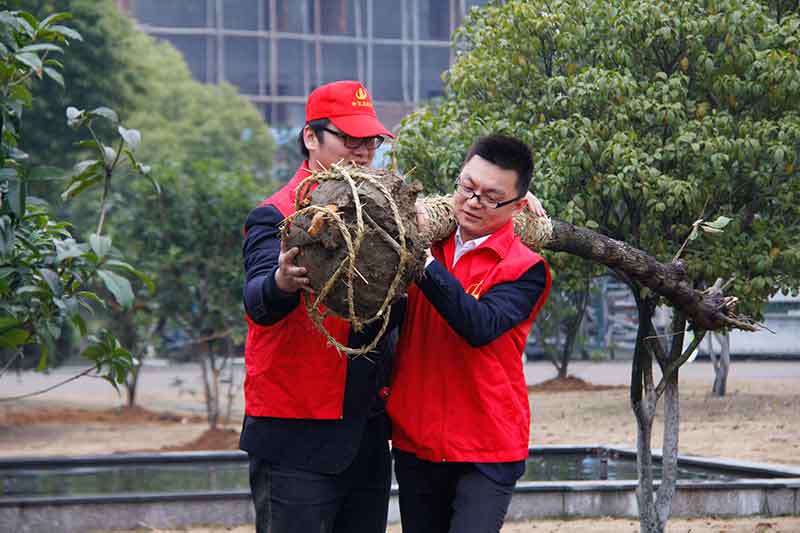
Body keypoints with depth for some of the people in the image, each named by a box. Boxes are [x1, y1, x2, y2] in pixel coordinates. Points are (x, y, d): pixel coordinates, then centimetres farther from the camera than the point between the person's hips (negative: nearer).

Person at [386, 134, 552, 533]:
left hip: (486, 453, -5)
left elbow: (481, 327, -23)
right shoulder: (429, 241, 7)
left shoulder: (525, 269, -7)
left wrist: (426, 264, -27)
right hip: (415, 441, 5)